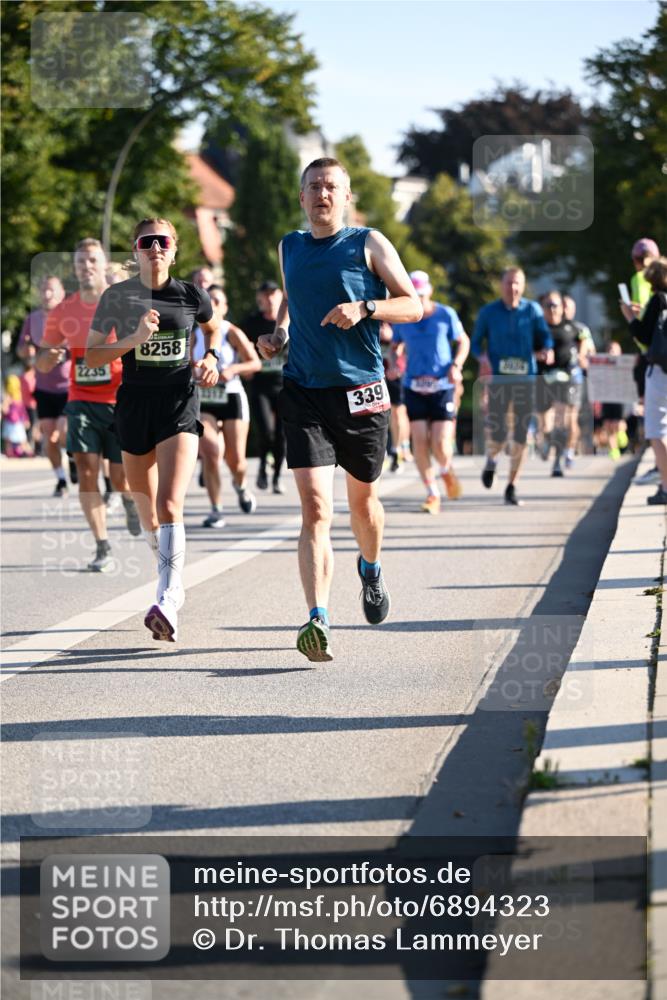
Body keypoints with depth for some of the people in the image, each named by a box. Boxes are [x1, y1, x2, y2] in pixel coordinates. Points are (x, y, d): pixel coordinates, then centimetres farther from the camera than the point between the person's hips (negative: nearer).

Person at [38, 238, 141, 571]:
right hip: (82, 402, 2)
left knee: (120, 478, -1)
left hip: (122, 402, -2)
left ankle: (130, 499, 39)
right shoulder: (62, 313, 4)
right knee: (86, 469, -13)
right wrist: (49, 357, -12)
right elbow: (42, 364, 11)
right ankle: (103, 548, -6)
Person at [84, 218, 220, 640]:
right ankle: (173, 586, 36)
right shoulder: (118, 297, 1)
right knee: (147, 507, 12)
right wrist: (134, 339, -14)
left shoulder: (192, 295, 3)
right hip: (135, 403, 2)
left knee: (170, 505, -18)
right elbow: (91, 356, 0)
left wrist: (211, 358, 4)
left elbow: (213, 328, 24)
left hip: (180, 403, -2)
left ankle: (167, 604, -28)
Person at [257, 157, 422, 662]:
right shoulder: (290, 247, 12)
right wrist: (278, 331, 11)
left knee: (362, 499, 16)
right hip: (304, 391, 1)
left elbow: (414, 306, -1)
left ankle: (371, 568, 49)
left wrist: (365, 308, -17)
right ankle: (318, 621, -22)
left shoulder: (369, 244, 0)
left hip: (361, 390, -1)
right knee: (315, 508, -13)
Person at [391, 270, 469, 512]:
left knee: (441, 445, -9)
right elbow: (395, 345, 19)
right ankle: (432, 494, 6)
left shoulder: (446, 315, -2)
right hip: (414, 387, 2)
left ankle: (447, 470, 27)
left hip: (442, 386, -2)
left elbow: (463, 341, 9)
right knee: (419, 441, -7)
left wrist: (456, 365, -7)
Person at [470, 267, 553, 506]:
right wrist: (483, 359, -12)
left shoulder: (532, 310, 5)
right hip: (498, 379, -1)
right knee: (498, 436, -9)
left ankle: (511, 488, 10)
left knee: (521, 436, -2)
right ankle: (490, 460, 28)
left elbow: (544, 336, 9)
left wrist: (546, 351, -13)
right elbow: (475, 343, 8)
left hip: (525, 379, 1)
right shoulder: (488, 312, 4)